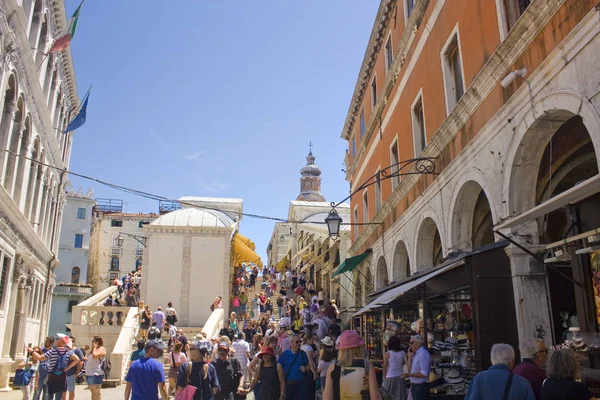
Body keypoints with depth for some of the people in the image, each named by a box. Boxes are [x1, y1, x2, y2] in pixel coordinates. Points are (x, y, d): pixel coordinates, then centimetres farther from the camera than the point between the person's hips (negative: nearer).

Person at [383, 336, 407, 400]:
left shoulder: (387, 354, -9)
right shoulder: (403, 353, -1)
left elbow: (384, 368, -7)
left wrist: (385, 378, 4)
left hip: (390, 378, -3)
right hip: (400, 377, 3)